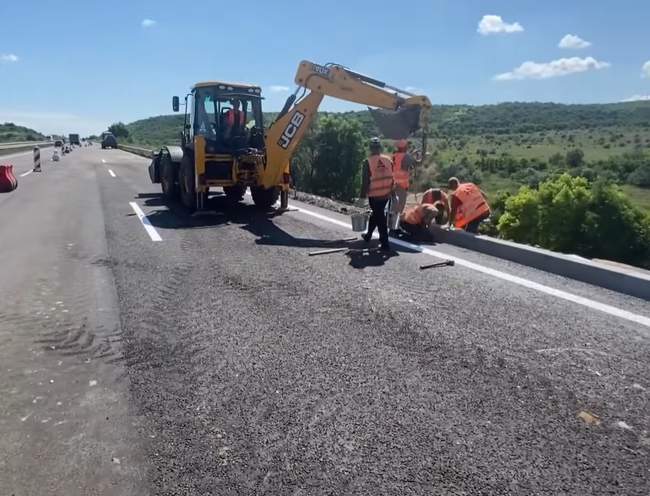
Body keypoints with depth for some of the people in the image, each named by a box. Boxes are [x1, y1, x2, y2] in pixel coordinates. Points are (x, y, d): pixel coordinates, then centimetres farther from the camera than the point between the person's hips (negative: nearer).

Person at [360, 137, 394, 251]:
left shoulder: (368, 162, -13)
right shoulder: (388, 160, 1)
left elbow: (365, 181, -11)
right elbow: (391, 178, 8)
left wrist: (363, 195, -3)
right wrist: (391, 191, 17)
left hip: (374, 195, -5)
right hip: (386, 194, 5)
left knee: (380, 218, 2)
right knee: (376, 214, 22)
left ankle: (385, 243, 2)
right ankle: (368, 235, 37)